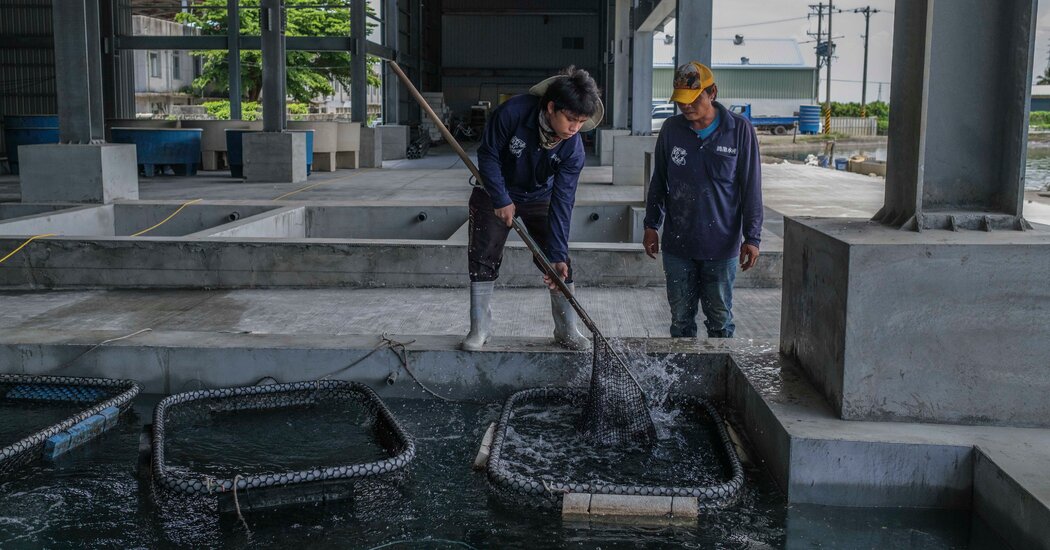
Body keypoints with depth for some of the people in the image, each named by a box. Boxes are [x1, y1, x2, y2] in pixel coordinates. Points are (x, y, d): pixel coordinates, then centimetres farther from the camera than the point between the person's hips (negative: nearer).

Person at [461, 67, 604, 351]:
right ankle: (480, 328, 12)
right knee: (483, 259, -1)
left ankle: (567, 330, 10)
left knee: (561, 263, -3)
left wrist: (557, 255, -28)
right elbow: (488, 155, -19)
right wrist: (501, 200, -22)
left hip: (540, 197, 1)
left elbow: (562, 202, -25)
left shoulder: (573, 149, -26)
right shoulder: (513, 112, -33)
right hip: (496, 193, -1)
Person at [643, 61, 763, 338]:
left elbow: (751, 188, -4)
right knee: (681, 318, 9)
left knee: (720, 320, 7)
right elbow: (658, 182, 12)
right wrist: (651, 226, 10)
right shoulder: (671, 129, 1)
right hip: (677, 244, 2)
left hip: (722, 245, -2)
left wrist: (752, 237, -6)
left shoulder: (740, 129, -7)